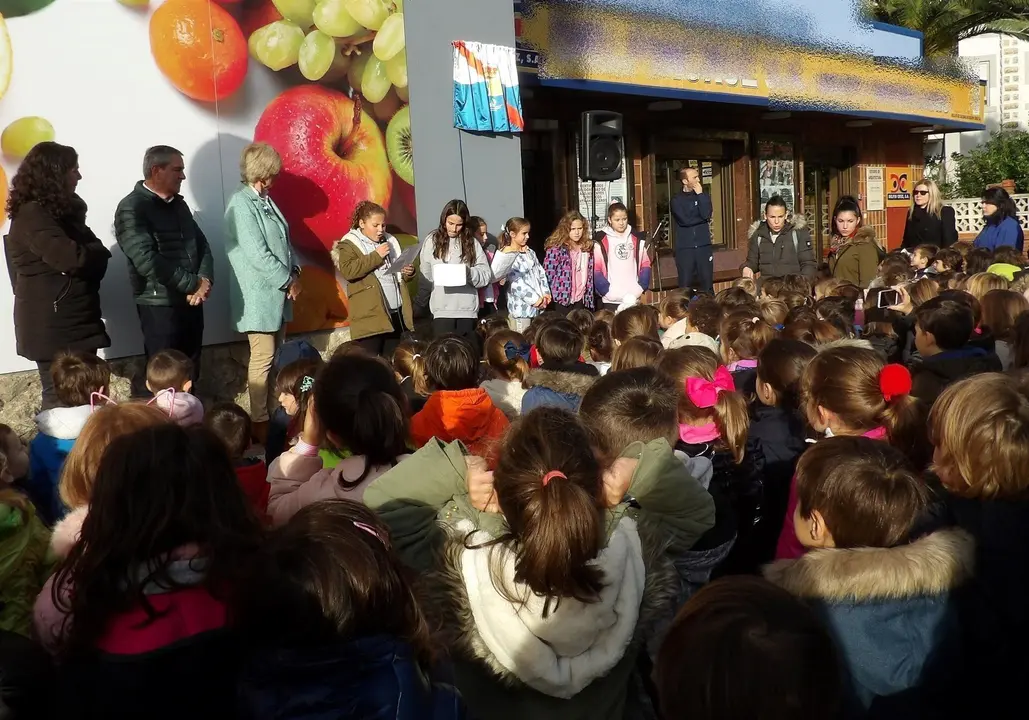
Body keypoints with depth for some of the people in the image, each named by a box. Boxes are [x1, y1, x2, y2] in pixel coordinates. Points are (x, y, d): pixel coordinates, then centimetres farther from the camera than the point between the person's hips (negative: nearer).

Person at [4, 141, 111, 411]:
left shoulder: (61, 211, 15)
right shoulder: (32, 215, -15)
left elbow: (93, 254, 10)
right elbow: (71, 257, -25)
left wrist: (90, 256, -12)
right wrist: (97, 254, -5)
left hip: (74, 320, 9)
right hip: (52, 324, -9)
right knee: (62, 399, -4)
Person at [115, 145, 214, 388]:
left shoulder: (178, 204, 13)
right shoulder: (131, 208, -11)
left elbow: (201, 244, 13)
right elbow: (147, 260, -21)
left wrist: (205, 280, -7)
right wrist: (193, 284, -16)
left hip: (192, 301, 7)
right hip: (159, 305, -7)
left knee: (190, 373, 14)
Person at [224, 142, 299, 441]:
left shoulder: (266, 200, 13)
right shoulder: (241, 204, -15)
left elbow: (284, 241, 17)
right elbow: (257, 254, -20)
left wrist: (294, 272, 1)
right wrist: (288, 281, -13)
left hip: (278, 293, 9)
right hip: (259, 296, -9)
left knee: (275, 358, 12)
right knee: (262, 359, -4)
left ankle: (273, 414, 21)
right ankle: (260, 423, 4)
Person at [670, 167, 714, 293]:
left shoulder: (703, 195, 10)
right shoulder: (677, 200, 2)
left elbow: (706, 215, -8)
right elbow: (684, 220, -12)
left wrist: (700, 195, -7)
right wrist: (702, 219, -3)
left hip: (704, 246, 2)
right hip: (684, 248, -2)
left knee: (707, 283, 2)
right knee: (685, 285, -1)